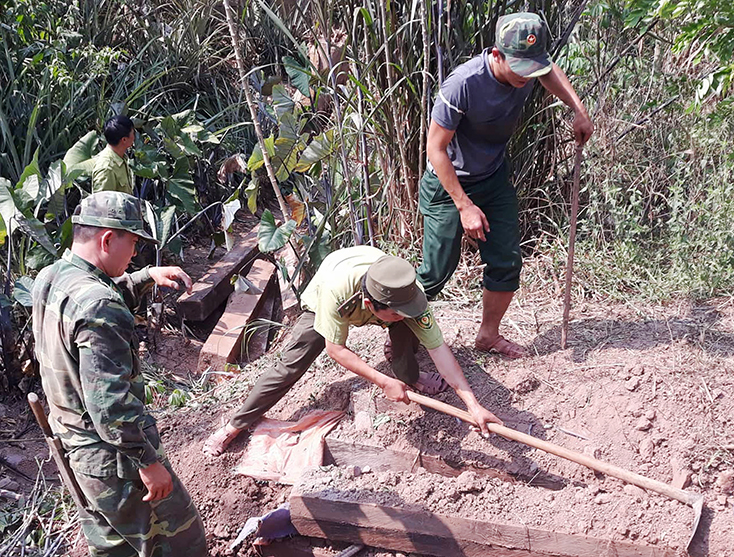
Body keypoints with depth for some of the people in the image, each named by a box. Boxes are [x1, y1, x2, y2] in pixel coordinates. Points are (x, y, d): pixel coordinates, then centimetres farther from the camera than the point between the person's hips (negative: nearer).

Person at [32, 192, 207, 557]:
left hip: (69, 443, 10)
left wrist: (147, 276, 12)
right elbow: (109, 401, -31)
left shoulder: (49, 279, 1)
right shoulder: (97, 308, -29)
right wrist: (148, 461, -23)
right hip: (112, 456, -10)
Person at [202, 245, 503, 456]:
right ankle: (236, 425, 7)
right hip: (324, 303, -2)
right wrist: (383, 382, -38)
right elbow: (335, 348, -34)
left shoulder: (407, 294, -40)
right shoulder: (337, 287, -48)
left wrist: (472, 403, -41)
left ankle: (409, 376, 0)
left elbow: (438, 347, -36)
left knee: (406, 328, -29)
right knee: (290, 366, -8)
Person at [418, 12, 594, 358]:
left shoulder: (527, 66, -15)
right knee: (437, 270, -4)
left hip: (494, 178, 6)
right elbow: (435, 149, -25)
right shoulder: (463, 85, -34)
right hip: (448, 183, -6)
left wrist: (579, 110, -1)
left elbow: (551, 72, 13)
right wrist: (465, 206, -25)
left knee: (507, 263, 6)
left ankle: (489, 335, 27)